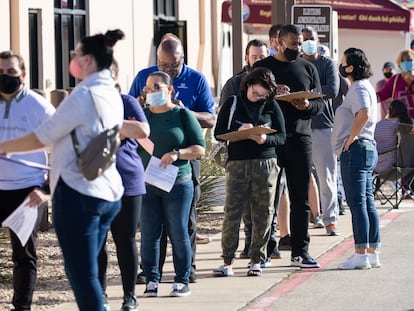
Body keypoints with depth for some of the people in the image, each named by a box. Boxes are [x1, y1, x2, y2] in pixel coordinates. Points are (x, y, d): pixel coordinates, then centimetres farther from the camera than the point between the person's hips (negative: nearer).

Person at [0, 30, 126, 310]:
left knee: (82, 275, -6)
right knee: (86, 272, 15)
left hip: (77, 193, -9)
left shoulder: (84, 95, -14)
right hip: (108, 193, 9)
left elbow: (42, 137, -9)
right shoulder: (112, 95, 11)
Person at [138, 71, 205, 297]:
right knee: (149, 234, 1)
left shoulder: (183, 115, 3)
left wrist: (176, 154, -15)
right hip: (146, 185, 3)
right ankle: (151, 281, 8)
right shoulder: (141, 115, 11)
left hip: (177, 184, -2)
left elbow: (199, 148, 0)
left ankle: (182, 281, 7)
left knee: (178, 234, 1)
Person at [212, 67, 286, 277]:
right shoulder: (232, 104, 6)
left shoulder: (271, 106, 7)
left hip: (265, 164, 1)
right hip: (237, 164, -1)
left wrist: (265, 139, -14)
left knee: (262, 214, 1)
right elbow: (218, 133, 4)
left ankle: (256, 259, 11)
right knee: (232, 212, -5)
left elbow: (282, 137, 6)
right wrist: (238, 131, -14)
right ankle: (227, 261, 1)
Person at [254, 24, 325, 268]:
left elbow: (320, 104, 13)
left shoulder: (308, 68, 13)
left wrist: (308, 106, -9)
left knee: (300, 200, 2)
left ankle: (300, 252, 5)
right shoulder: (262, 68, 6)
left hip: (300, 138, 2)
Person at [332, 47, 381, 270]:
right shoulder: (364, 86, 18)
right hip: (367, 148, 11)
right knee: (367, 202, 10)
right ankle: (372, 253, 13)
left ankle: (361, 255, -9)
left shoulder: (358, 88, -14)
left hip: (355, 150, -11)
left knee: (357, 203, -9)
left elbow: (364, 113, -31)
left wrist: (351, 138, -22)